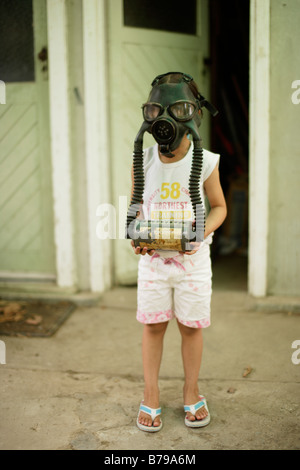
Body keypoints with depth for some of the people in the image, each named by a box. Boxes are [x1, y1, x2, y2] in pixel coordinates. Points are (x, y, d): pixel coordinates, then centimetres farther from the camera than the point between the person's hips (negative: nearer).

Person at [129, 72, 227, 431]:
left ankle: (191, 393, 30)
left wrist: (200, 232, -16)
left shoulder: (205, 162, -8)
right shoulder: (143, 162, -4)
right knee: (153, 325, 8)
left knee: (192, 325, 9)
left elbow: (219, 207, 3)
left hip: (193, 258, -1)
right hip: (153, 258, 1)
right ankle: (150, 396, 25)